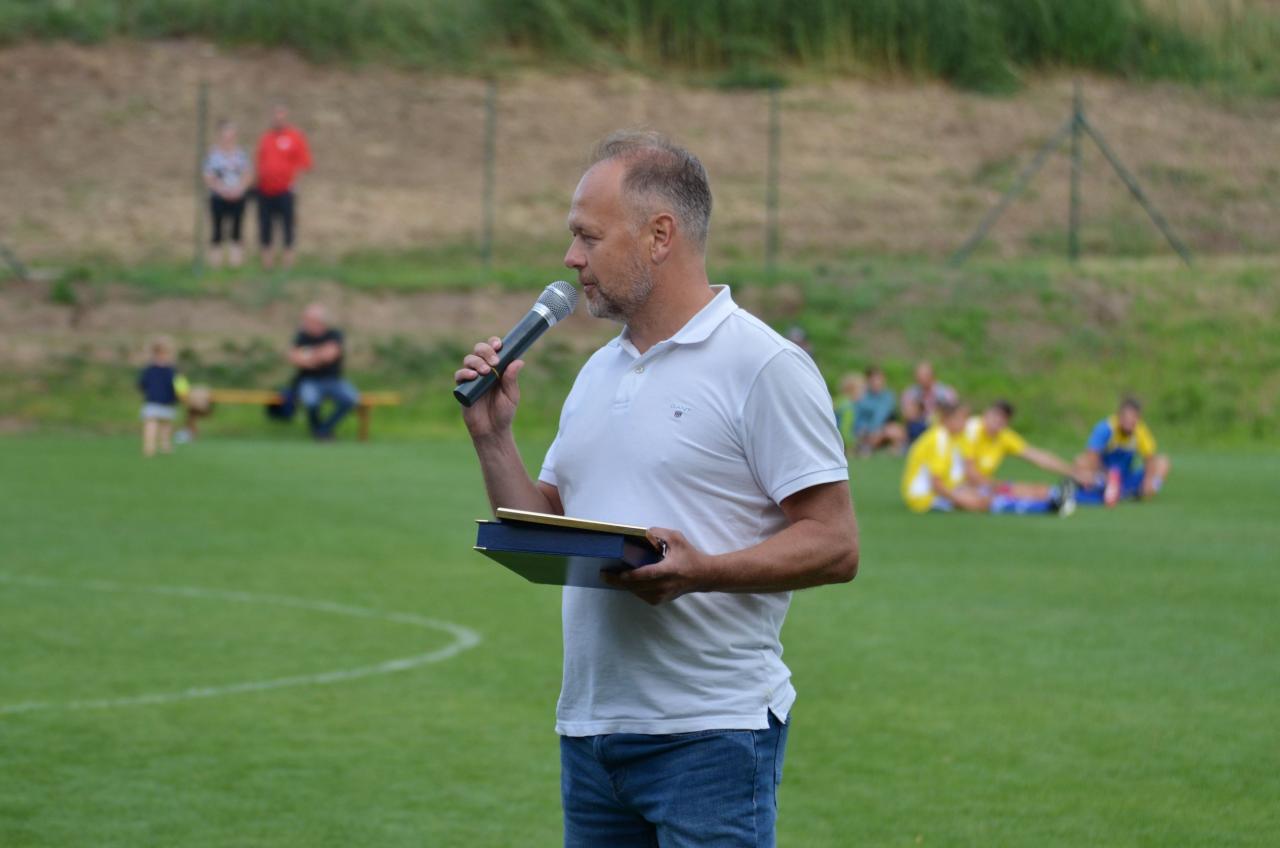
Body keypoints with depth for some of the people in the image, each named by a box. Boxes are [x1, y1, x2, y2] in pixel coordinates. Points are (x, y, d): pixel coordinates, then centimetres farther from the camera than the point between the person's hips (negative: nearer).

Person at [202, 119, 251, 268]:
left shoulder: (241, 153, 6)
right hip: (218, 198, -3)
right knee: (218, 230, -1)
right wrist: (223, 190, -15)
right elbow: (209, 179, -5)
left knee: (236, 229, 5)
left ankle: (235, 260, 11)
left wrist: (239, 189, -9)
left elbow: (246, 175, 7)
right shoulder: (213, 154, -4)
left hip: (238, 197, 3)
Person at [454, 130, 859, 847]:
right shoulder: (598, 373, 18)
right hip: (590, 727, 8)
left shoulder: (765, 366, -7)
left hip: (711, 733, -7)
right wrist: (493, 436, 6)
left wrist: (703, 570, -24)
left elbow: (835, 545, -12)